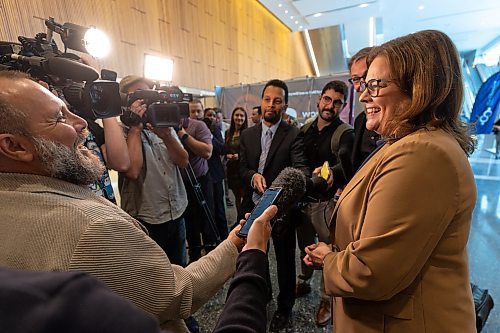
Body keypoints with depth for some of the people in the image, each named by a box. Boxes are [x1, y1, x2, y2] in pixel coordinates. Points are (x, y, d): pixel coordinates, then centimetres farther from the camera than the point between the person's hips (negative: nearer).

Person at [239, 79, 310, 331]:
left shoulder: (293, 135, -9)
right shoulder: (247, 135, 3)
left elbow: (301, 167, -20)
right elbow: (242, 169, 1)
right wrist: (253, 176, -22)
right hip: (254, 204, 4)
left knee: (285, 258, 14)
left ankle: (284, 307, 42)